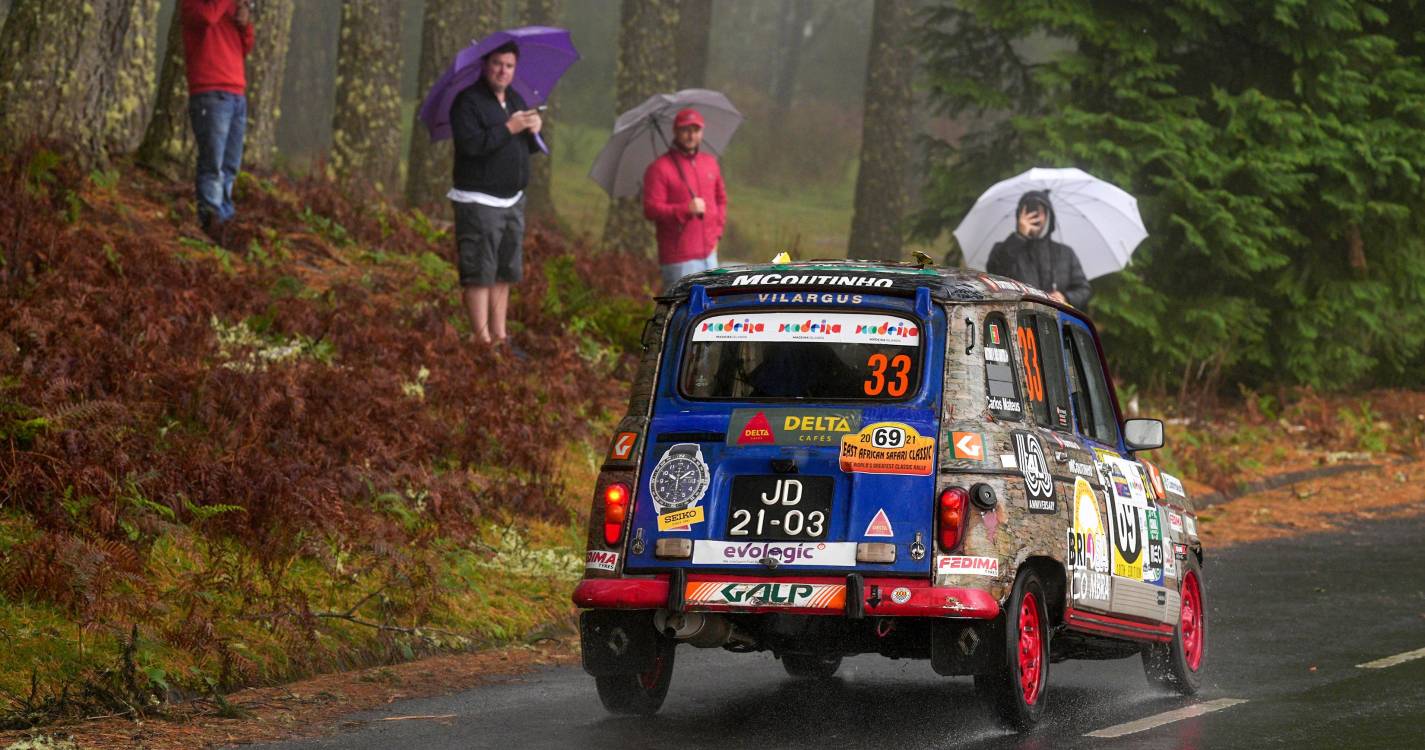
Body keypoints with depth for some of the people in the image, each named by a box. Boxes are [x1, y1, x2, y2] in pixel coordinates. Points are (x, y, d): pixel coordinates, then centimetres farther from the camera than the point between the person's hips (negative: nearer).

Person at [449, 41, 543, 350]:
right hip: (479, 201, -8)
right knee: (479, 273, -8)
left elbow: (528, 148, 20)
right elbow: (471, 144, -23)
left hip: (512, 200, 8)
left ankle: (499, 336, 17)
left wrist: (533, 132, -3)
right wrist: (509, 128, -21)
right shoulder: (468, 102, -10)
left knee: (504, 273, 10)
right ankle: (482, 339, -7)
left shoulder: (516, 100, 16)